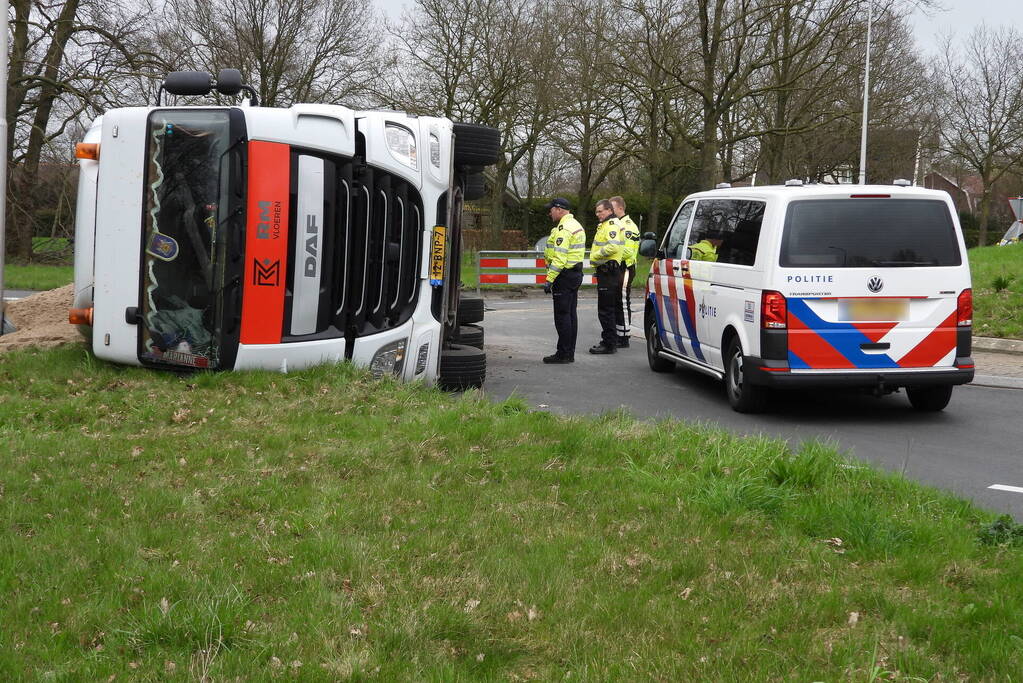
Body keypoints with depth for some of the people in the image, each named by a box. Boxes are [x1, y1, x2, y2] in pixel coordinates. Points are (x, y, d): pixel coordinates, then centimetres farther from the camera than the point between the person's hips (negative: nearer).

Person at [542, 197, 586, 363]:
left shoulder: (563, 229, -16)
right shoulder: (576, 225, 18)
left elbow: (559, 258, -24)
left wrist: (549, 279, -22)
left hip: (564, 275, -10)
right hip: (576, 273, 10)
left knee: (562, 315, -7)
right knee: (570, 314, 12)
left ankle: (563, 354, -5)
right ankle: (570, 353, 16)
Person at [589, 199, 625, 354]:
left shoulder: (612, 226, -14)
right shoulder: (605, 225, 21)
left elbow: (613, 247, -28)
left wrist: (595, 255, -17)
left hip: (608, 270, -11)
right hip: (607, 270, 11)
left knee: (605, 309, -9)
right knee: (613, 308, 14)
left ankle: (609, 344, -8)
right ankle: (611, 341, 20)